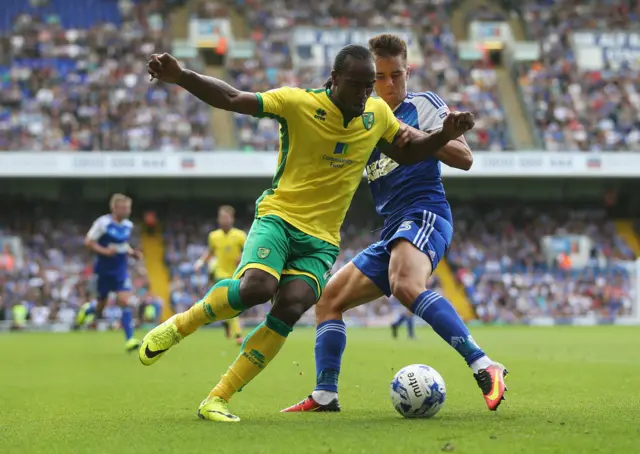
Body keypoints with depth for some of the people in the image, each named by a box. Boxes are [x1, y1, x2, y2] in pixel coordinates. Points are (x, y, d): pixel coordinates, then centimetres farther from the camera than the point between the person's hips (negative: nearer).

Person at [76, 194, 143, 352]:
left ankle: (129, 340, -15)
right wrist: (105, 251, -24)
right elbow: (88, 242, -10)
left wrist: (132, 253, 2)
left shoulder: (128, 225, 4)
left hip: (121, 270, 4)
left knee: (125, 301, -14)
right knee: (100, 308, 8)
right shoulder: (103, 223, -14)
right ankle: (87, 309, 46)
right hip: (104, 269, -3)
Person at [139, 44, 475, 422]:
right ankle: (179, 326, -4)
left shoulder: (378, 113, 5)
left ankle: (217, 399, -11)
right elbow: (231, 99, -10)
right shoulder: (298, 103, -9)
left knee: (289, 309, -20)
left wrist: (445, 135, 3)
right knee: (257, 287, -32)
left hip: (322, 241, 3)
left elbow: (407, 152, 22)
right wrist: (181, 76, -24)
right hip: (279, 217, -3)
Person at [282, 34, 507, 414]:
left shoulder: (424, 105, 5)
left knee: (406, 285, -37)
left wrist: (416, 136, -15)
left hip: (425, 213, -8)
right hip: (393, 231, 8)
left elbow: (465, 158, -3)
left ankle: (485, 368, -44)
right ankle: (325, 394, 8)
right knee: (329, 299, 11)